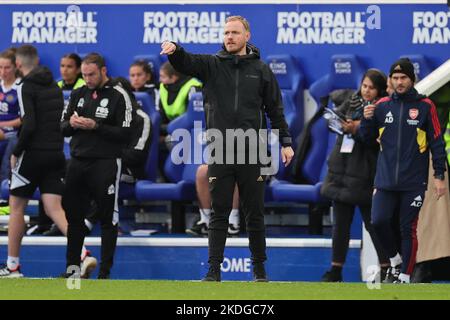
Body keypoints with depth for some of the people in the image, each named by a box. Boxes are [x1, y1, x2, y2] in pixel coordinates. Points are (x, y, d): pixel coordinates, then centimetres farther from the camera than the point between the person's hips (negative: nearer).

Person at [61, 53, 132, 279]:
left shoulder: (118, 96, -6)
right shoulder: (78, 94, 13)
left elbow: (124, 134, -12)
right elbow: (63, 129, 16)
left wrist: (95, 126, -19)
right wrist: (71, 124, -7)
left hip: (105, 164, -6)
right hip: (78, 162, 6)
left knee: (107, 218, -1)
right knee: (73, 215, 9)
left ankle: (105, 272, 3)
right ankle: (72, 267, 18)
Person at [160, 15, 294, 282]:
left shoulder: (261, 70, 7)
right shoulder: (212, 65, 6)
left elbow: (276, 109, 9)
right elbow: (186, 62, -12)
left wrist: (286, 142, 4)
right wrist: (175, 50, -35)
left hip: (252, 151, 0)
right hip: (220, 152, 0)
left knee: (255, 214, 6)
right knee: (219, 213, 1)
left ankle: (259, 268, 15)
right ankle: (214, 270, 1)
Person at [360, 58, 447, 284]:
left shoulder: (425, 106, -1)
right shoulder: (382, 105, 7)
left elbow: (437, 142, 1)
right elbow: (368, 137, 15)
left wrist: (439, 176, -3)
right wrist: (367, 119, -6)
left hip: (413, 181, -3)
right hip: (386, 179, 3)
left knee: (408, 229, 0)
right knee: (379, 221, -8)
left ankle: (405, 276, 9)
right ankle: (395, 260, 16)